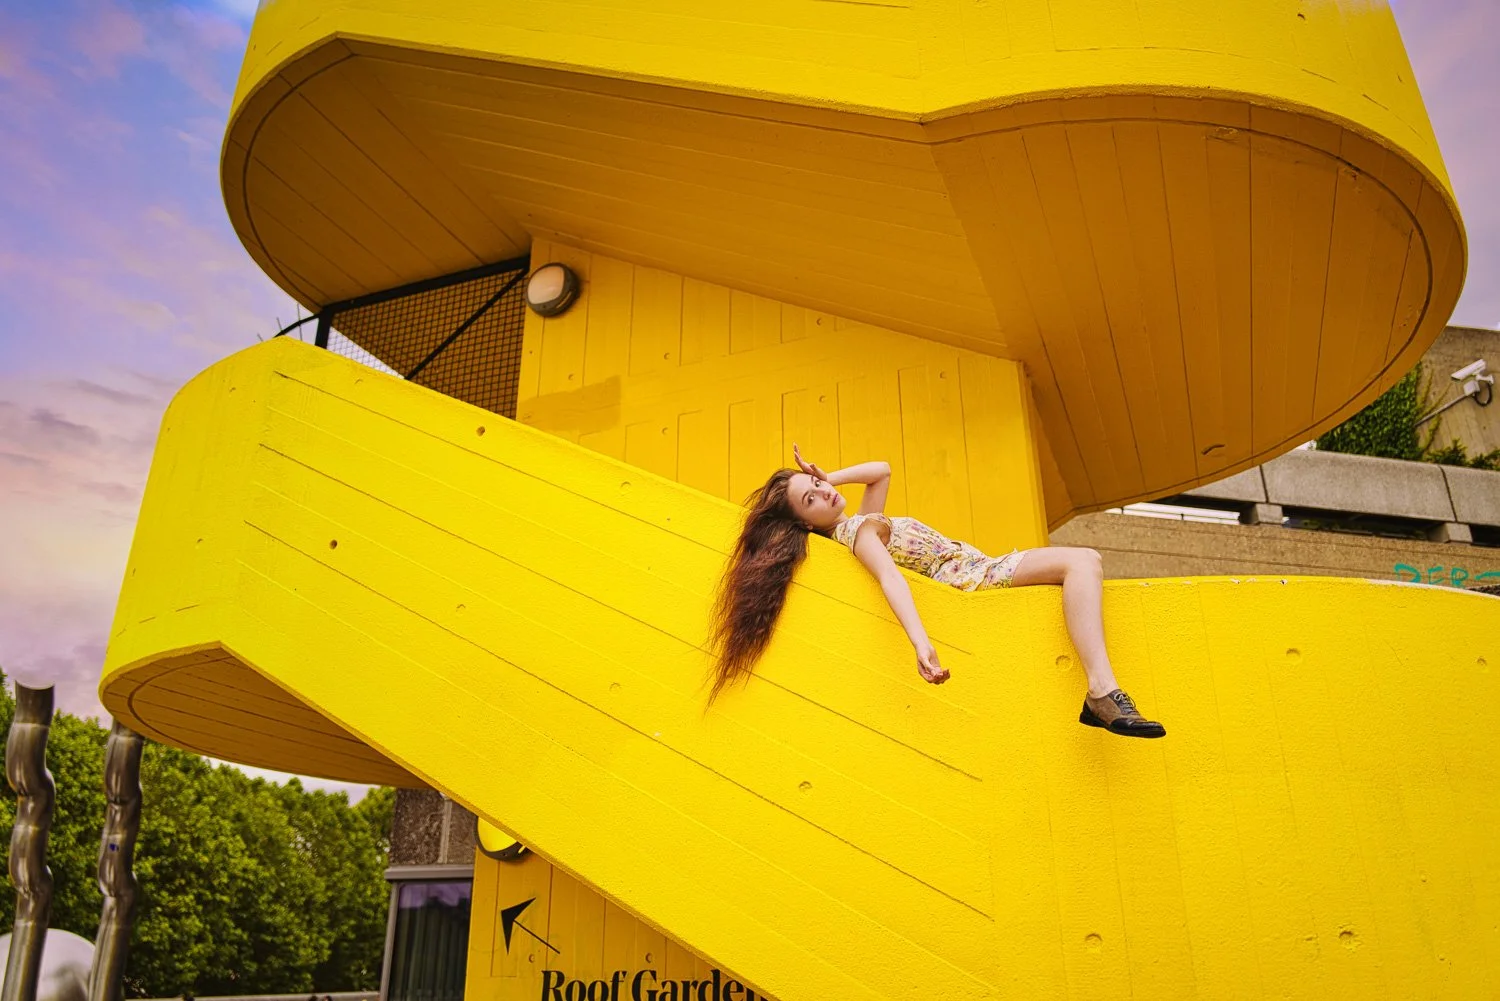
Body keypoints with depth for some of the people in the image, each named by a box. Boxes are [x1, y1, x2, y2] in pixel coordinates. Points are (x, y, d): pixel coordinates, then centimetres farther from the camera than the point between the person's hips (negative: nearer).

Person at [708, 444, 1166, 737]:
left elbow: (882, 470, 24)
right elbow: (890, 578, -32)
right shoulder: (859, 530, -14)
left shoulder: (861, 523, 14)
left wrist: (825, 477, 12)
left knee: (1083, 563, 16)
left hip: (982, 573, 10)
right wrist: (921, 643, -46)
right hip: (973, 577, -10)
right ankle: (1104, 691, -37)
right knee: (1082, 560, -23)